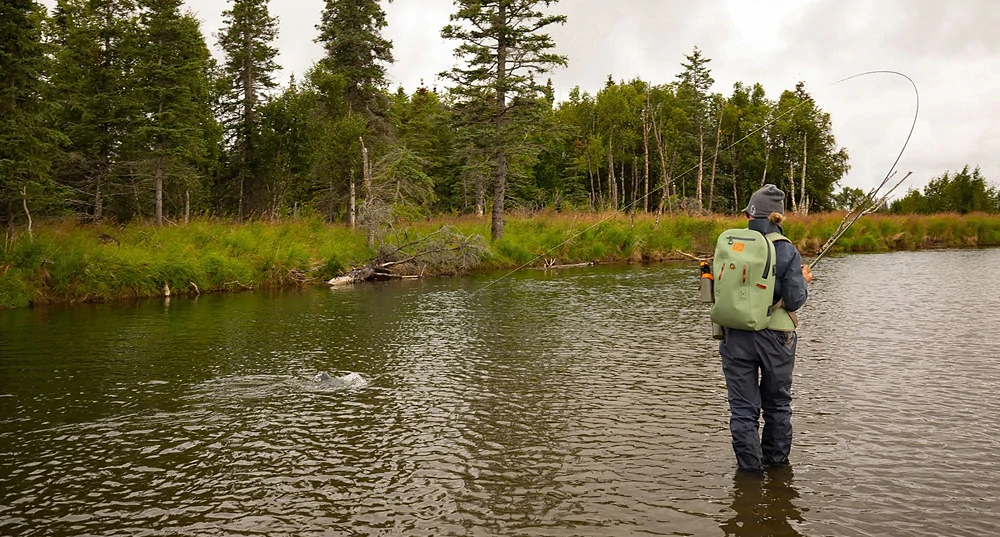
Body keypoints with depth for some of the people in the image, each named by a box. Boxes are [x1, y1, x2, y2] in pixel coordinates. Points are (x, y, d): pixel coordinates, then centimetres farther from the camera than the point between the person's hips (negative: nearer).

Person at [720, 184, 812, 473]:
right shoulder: (787, 251, -9)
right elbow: (794, 301, -11)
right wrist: (804, 280, 9)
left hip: (736, 336, 1)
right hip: (775, 337, 0)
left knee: (743, 406, 10)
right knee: (777, 403, 19)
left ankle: (750, 465, 17)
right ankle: (777, 459, 33)